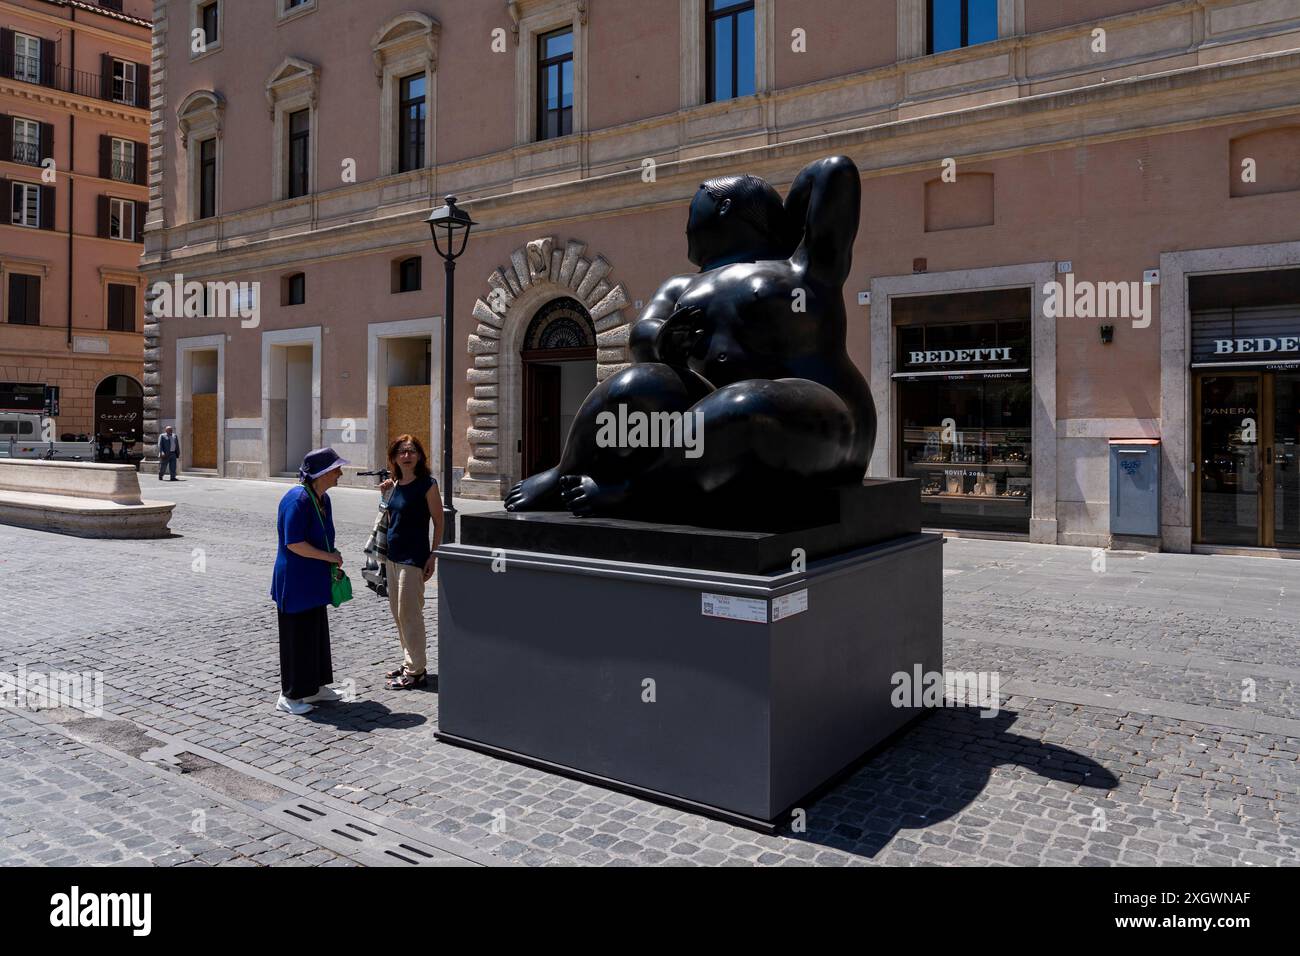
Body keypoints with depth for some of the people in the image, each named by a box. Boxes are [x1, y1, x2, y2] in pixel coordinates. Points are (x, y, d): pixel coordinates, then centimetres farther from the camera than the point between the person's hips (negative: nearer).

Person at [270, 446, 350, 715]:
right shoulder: (298, 499, -21)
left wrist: (333, 561, 9)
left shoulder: (322, 498, 9)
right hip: (295, 581, -9)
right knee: (297, 637, 1)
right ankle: (290, 696, 13)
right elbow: (294, 543, -25)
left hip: (314, 581, 9)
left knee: (317, 633, 16)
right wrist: (329, 557, -17)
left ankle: (315, 687, 29)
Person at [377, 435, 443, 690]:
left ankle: (416, 671, 5)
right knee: (397, 611, 14)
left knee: (409, 612, -4)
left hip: (413, 558, -8)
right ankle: (410, 663, 26)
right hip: (393, 556, 8)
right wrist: (384, 495, 7)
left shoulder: (427, 484, -12)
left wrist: (433, 556, -14)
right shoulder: (395, 484, 8)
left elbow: (438, 522, -11)